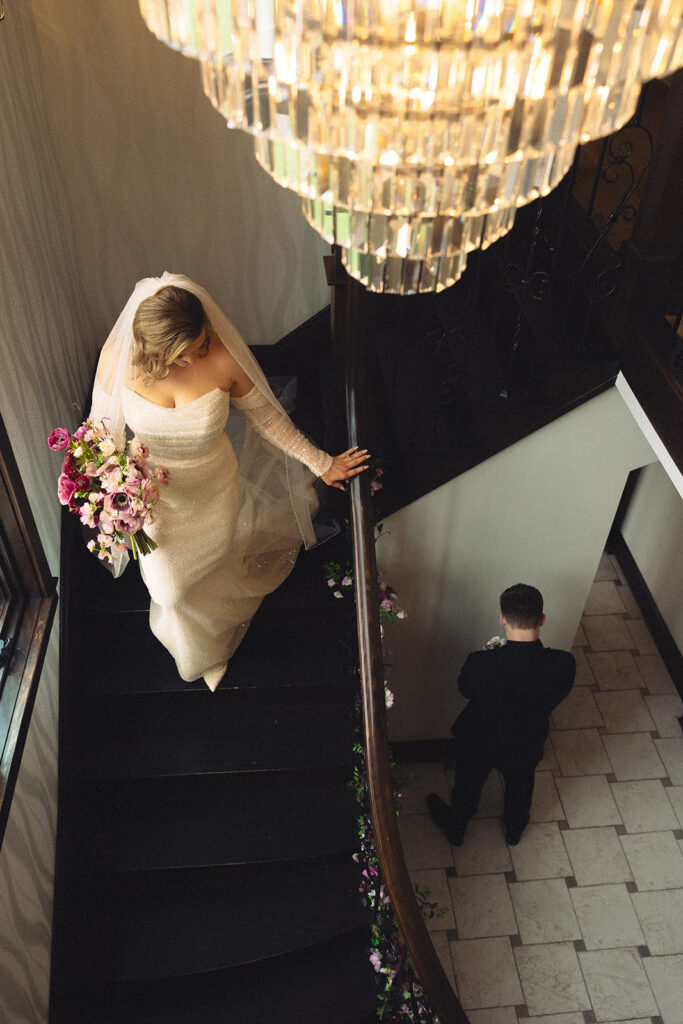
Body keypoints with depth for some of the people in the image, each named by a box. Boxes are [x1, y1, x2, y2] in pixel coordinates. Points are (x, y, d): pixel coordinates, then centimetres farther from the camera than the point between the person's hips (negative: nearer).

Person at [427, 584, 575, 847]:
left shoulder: (481, 663, -38)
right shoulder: (563, 665, -33)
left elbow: (465, 689, -15)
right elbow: (554, 699, -11)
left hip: (478, 742, -2)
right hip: (527, 745, 2)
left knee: (468, 785, 30)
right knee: (520, 787, 35)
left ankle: (455, 829, 59)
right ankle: (514, 830, 64)